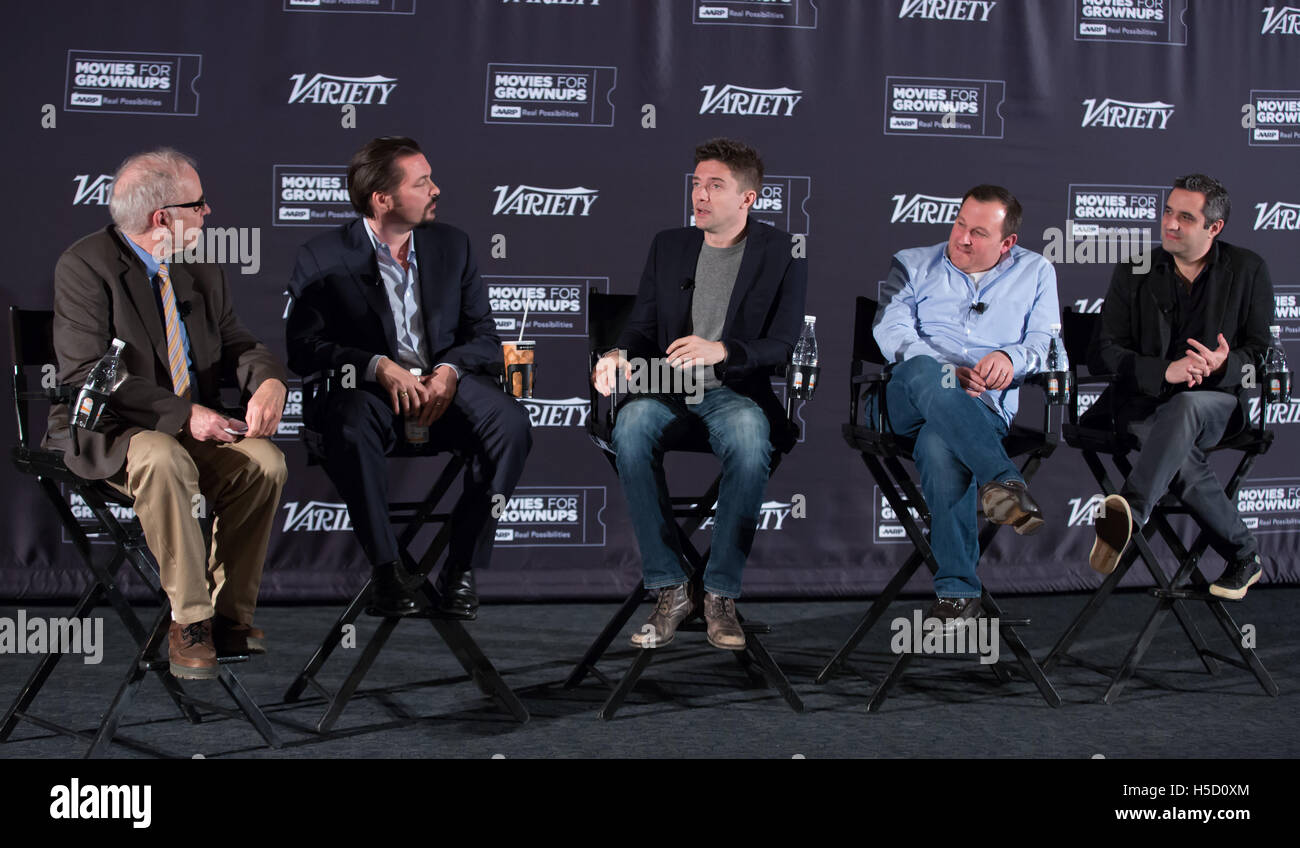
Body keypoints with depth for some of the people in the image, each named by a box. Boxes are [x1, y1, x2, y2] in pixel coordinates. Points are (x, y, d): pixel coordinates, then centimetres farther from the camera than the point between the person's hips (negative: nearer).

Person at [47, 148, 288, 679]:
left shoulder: (201, 271, 11)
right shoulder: (85, 266, -10)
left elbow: (237, 345, 13)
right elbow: (86, 374, -18)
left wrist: (269, 381, -14)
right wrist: (181, 414, -25)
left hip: (196, 426, 6)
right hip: (109, 432, -6)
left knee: (265, 461, -22)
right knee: (164, 460, -38)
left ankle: (230, 614, -11)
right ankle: (189, 619, -24)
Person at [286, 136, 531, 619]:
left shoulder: (451, 245, 12)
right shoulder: (322, 258, 1)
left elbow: (484, 335, 8)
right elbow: (303, 347, -9)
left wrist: (450, 370, -15)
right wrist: (379, 367, -24)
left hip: (444, 382, 3)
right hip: (366, 388, -3)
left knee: (511, 424, -28)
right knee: (350, 429, -38)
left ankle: (461, 568, -19)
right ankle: (386, 570, -25)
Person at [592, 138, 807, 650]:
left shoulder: (782, 254, 4)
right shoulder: (668, 247, 15)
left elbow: (783, 343, -4)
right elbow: (641, 327, 14)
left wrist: (721, 350, -23)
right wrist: (620, 355, -11)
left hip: (737, 391, -3)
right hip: (667, 387, 3)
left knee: (749, 438, -38)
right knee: (630, 428, -33)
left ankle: (721, 594, -27)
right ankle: (670, 589, -25)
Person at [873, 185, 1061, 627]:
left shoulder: (1035, 272, 23)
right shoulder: (911, 265, 21)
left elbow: (1047, 341, 11)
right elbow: (891, 330, 3)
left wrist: (1012, 357, -14)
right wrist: (948, 374, -14)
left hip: (983, 405, -1)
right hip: (905, 403, 1)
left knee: (940, 446, -39)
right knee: (924, 372, -39)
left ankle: (957, 589, -38)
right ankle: (1003, 479, -49)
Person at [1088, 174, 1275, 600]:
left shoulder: (1248, 270, 6)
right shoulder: (1134, 273, 7)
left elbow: (1263, 350, 7)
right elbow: (1105, 352, 1)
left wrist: (1226, 365, -18)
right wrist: (1165, 371, -18)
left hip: (1218, 400, -1)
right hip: (1144, 399, 1)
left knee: (1185, 405, -39)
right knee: (1180, 452, -34)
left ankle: (1131, 508, -59)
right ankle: (1243, 553, -24)